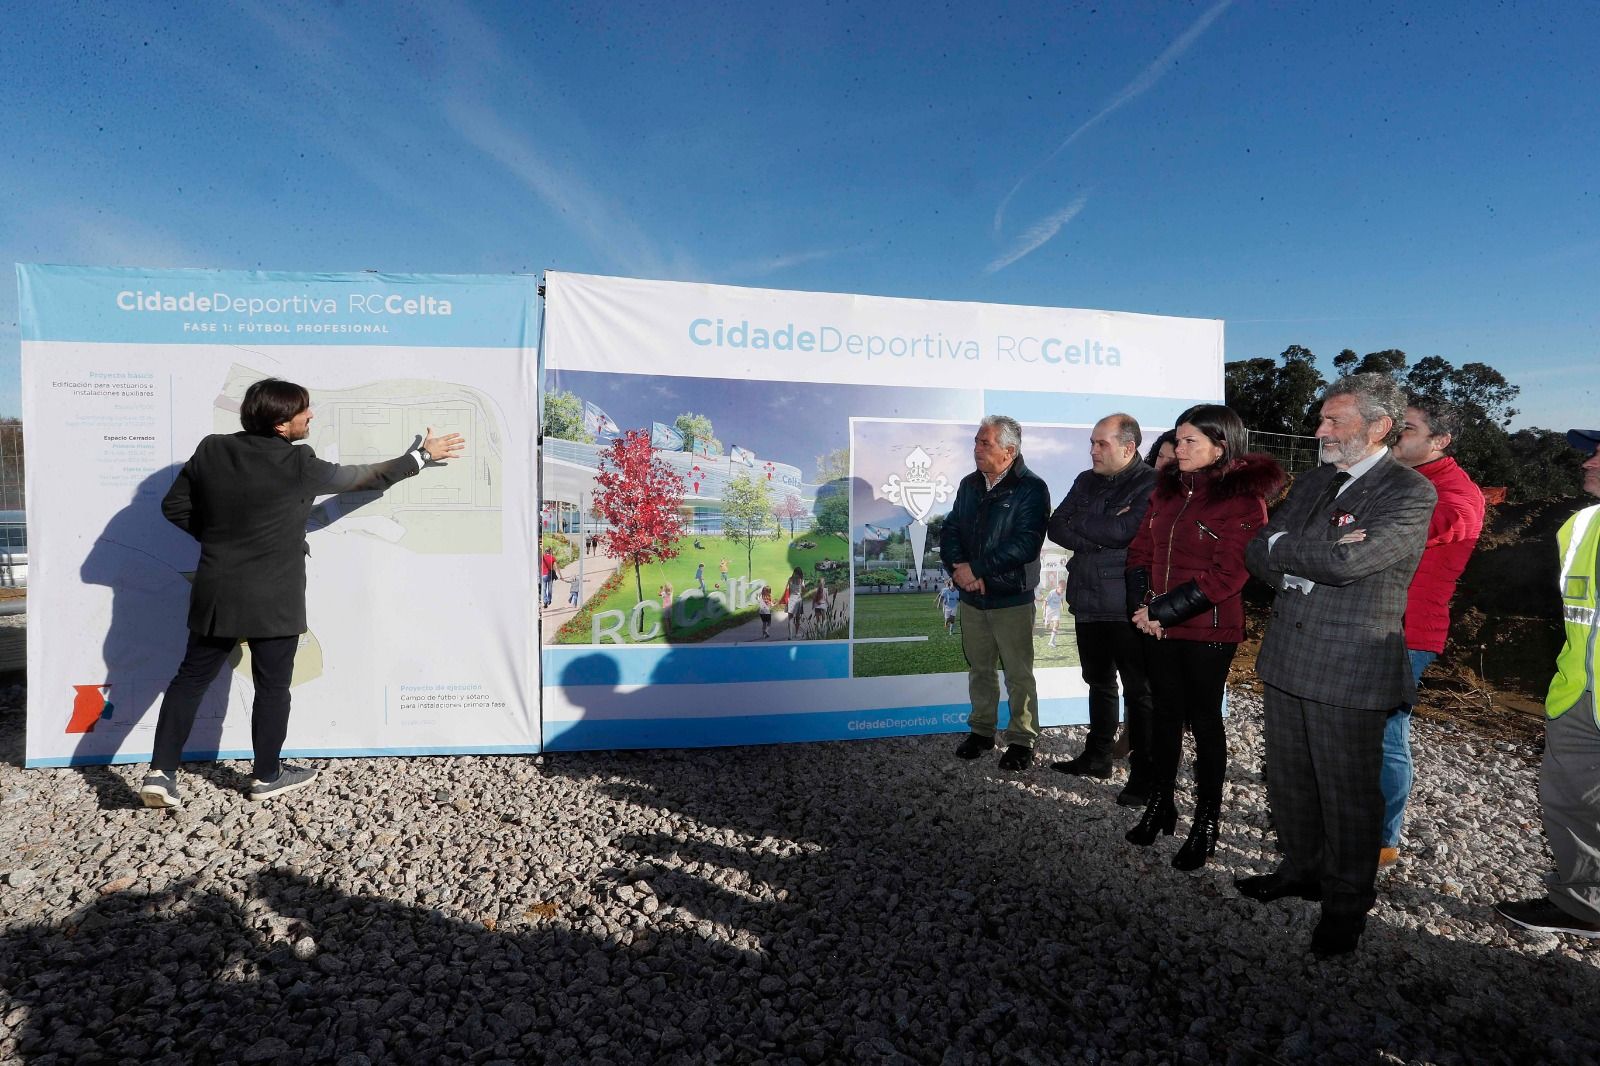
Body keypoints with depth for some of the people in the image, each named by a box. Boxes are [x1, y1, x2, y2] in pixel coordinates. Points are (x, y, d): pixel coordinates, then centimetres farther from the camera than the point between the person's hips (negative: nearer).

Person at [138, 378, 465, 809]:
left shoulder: (211, 450, -2)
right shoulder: (299, 465, -16)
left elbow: (174, 506, 6)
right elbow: (365, 478, -3)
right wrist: (422, 455, 7)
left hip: (215, 594, 5)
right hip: (272, 601, -5)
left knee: (191, 677, 17)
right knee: (272, 686, 10)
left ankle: (161, 772, 15)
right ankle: (268, 775, 24)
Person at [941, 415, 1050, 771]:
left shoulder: (1031, 489, -11)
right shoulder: (969, 485, 9)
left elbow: (1025, 544, -20)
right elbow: (950, 532, 6)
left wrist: (974, 567, -20)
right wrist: (961, 571, -12)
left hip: (1012, 599, -5)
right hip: (971, 596, 6)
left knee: (1018, 673, 4)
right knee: (979, 668, 16)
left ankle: (1022, 740, 18)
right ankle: (982, 730, 30)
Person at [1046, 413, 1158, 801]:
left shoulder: (1151, 484, -10)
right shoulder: (1086, 481, 11)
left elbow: (1125, 530, -23)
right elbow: (1056, 527, 1)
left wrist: (1079, 523, -9)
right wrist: (1101, 536, -13)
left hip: (1126, 605, -7)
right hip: (1087, 600, 7)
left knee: (1138, 689, 2)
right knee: (1099, 682, 19)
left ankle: (1144, 773, 12)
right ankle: (1097, 756, 32)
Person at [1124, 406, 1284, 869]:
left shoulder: (1243, 498, -12)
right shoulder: (1168, 488, 7)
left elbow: (1228, 574, -18)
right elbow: (1141, 548, 8)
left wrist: (1162, 611, -18)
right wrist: (1141, 605, -7)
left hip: (1209, 629, -5)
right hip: (1157, 626, 5)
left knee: (1203, 719, 7)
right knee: (1166, 713, 15)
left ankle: (1206, 822, 22)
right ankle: (1160, 806, 29)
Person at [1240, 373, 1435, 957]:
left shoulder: (1410, 493, -11)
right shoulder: (1311, 483, 11)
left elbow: (1348, 562, -25)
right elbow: (1258, 554, 6)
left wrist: (1281, 547, -10)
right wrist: (1314, 556, -12)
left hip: (1349, 672, -7)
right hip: (1286, 658, 7)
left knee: (1347, 794, 10)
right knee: (1288, 779, 19)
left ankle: (1346, 903, 29)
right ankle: (1302, 870, 40)